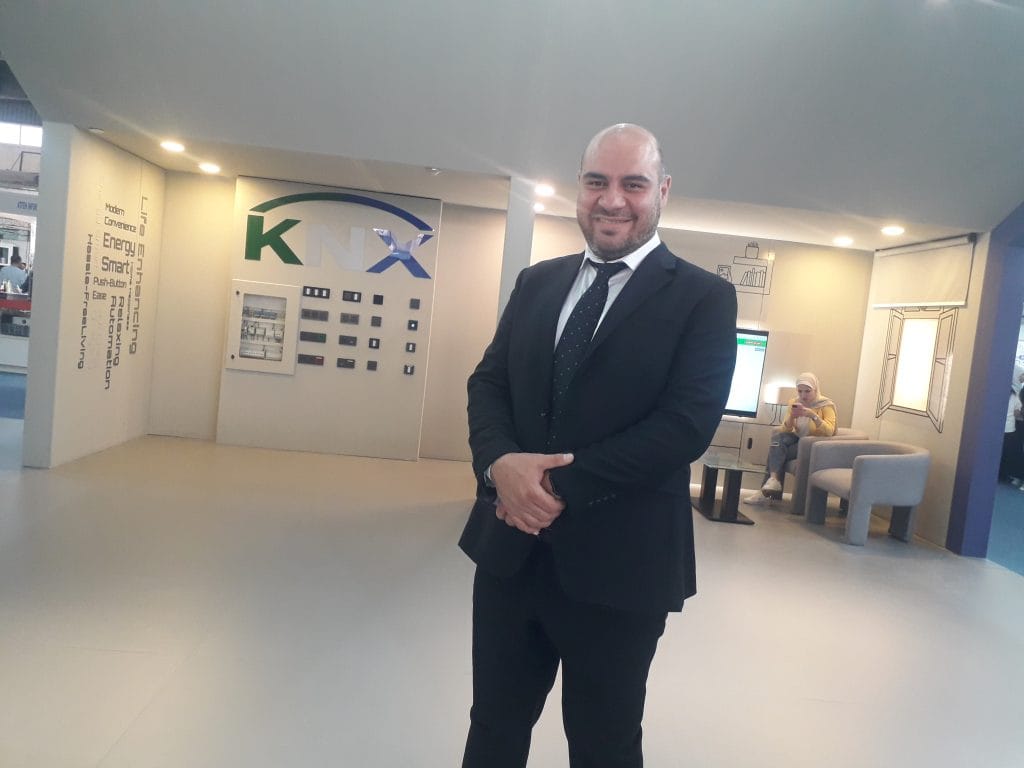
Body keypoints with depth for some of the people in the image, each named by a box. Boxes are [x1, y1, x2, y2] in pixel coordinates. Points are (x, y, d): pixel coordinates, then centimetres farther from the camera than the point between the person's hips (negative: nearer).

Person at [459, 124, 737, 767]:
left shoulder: (705, 298, -6)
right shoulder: (538, 282, 9)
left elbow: (687, 425, -16)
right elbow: (488, 383, 6)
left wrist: (562, 486, -19)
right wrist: (501, 463, -15)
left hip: (617, 562, -4)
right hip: (510, 546, 4)